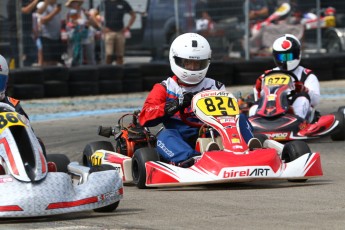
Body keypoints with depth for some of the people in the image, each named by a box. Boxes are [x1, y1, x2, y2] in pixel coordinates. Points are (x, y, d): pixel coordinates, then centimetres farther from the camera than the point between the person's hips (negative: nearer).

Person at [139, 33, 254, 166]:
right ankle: (189, 160, -62)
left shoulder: (214, 87, 21)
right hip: (182, 143, -2)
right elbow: (145, 117, 0)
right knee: (165, 136, -34)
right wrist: (177, 104, -14)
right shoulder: (164, 89, 16)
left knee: (241, 120, -18)